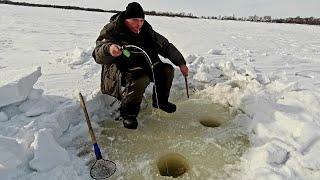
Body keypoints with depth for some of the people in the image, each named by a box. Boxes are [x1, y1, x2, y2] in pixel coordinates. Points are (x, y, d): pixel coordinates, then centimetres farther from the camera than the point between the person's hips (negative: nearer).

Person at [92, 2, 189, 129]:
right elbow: (98, 55, -27)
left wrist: (181, 63, 4)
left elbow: (166, 46, 10)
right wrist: (108, 49, -51)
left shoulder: (146, 31, 5)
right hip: (120, 70, -6)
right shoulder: (112, 30, -13)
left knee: (168, 69, -4)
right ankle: (127, 113, -16)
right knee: (141, 77, -37)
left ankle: (160, 101, 15)